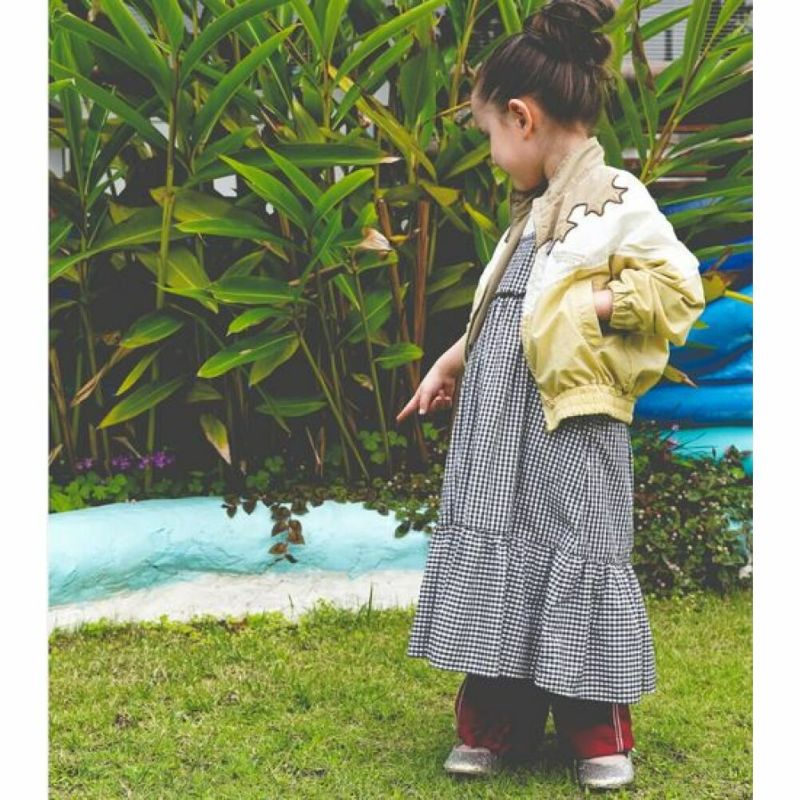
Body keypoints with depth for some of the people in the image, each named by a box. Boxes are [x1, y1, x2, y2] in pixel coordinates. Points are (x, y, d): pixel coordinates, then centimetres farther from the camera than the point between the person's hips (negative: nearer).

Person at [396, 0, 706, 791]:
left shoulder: (615, 199, -10)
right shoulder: (534, 209, 16)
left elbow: (679, 286, -15)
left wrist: (598, 302, -20)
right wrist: (452, 360, 24)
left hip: (567, 414, -8)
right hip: (497, 408, 8)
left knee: (574, 550, -1)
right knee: (496, 549, 9)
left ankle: (599, 734, 14)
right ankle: (493, 724, 19)